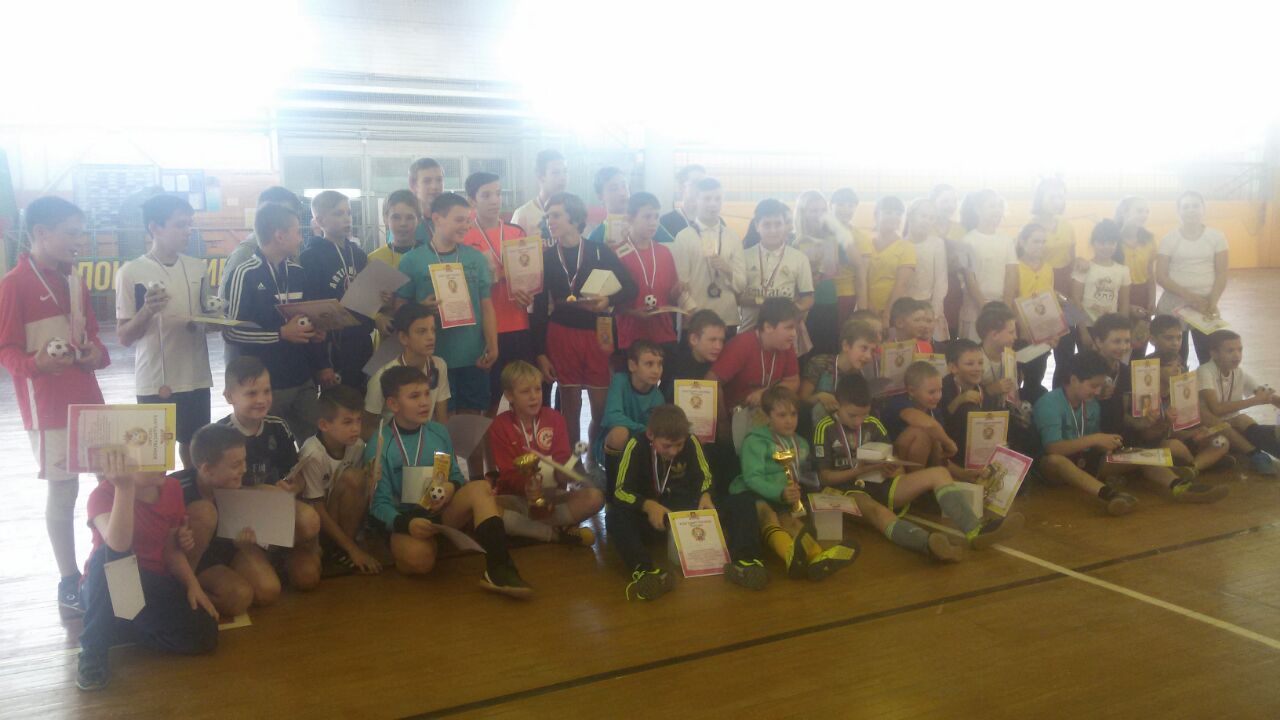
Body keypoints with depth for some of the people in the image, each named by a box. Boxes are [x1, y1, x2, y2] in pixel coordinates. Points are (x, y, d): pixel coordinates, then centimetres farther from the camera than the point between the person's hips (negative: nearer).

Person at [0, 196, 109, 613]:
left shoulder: (75, 280, 10)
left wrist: (97, 353, -5)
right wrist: (36, 364, -32)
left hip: (88, 398, 7)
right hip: (47, 407, -7)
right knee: (63, 489, 0)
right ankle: (68, 581, 12)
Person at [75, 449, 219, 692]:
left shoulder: (172, 488, -3)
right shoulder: (104, 494, -17)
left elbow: (171, 550, 5)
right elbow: (118, 545, -38)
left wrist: (193, 585, -10)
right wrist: (125, 489, -44)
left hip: (154, 584, 4)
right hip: (110, 588, -4)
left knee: (203, 635, -19)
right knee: (110, 555, -39)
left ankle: (121, 629, 4)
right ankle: (93, 649, -21)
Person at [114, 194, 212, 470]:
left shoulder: (198, 268, 6)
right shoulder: (131, 272, -7)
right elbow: (124, 337, -5)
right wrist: (147, 311, -23)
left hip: (196, 378, 4)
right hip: (154, 382, -4)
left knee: (195, 449, 13)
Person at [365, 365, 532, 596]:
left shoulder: (439, 433, 7)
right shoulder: (378, 446, -5)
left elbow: (456, 476, 15)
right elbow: (379, 503, -7)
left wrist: (452, 487, -11)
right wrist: (406, 524, -27)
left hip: (443, 514, 4)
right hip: (404, 521, -4)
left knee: (480, 489, -26)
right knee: (420, 559, -38)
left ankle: (499, 569, -36)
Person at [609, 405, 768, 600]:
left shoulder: (691, 442, -6)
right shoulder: (637, 445, -14)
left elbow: (704, 477, 5)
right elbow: (621, 491, -14)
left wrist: (706, 496, -18)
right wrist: (648, 505, -31)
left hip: (689, 510, 3)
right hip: (650, 512, -3)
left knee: (744, 502, -16)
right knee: (615, 517, -35)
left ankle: (743, 561, -40)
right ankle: (645, 571, -58)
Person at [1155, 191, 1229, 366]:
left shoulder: (1216, 237, 2)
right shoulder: (1169, 240, -1)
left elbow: (1221, 274, 0)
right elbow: (1161, 276, -6)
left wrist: (1213, 302, -13)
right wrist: (1191, 297, -15)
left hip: (1205, 305, 1)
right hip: (1174, 305, 0)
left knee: (1209, 357, -2)